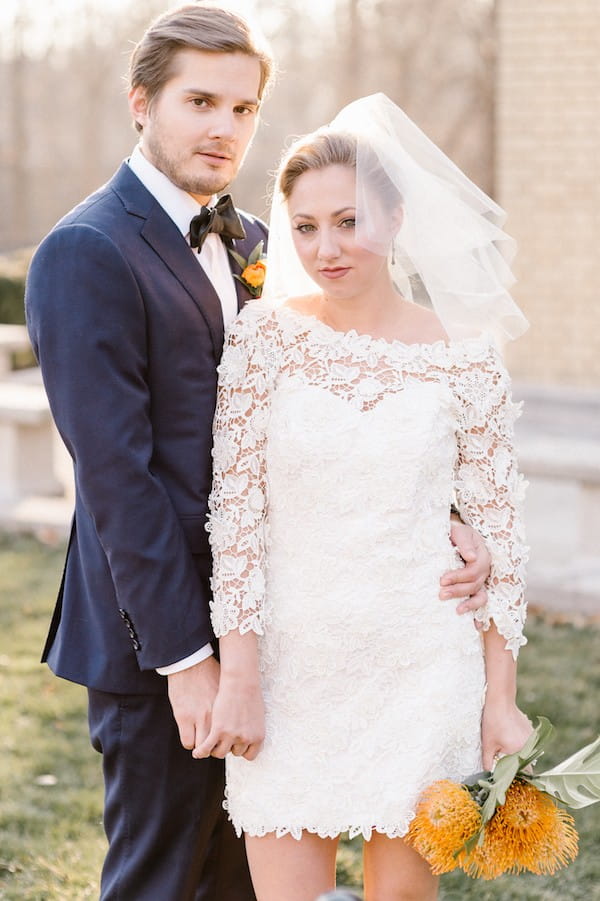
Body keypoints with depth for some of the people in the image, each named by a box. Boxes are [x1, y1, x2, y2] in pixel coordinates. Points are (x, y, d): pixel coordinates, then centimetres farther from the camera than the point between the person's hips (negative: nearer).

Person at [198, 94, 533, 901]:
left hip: (421, 672, 0)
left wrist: (501, 701, 0)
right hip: (288, 667, 0)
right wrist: (238, 680, -7)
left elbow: (498, 532, 2)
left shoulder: (464, 359, -2)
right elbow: (234, 512, -4)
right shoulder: (265, 335, -3)